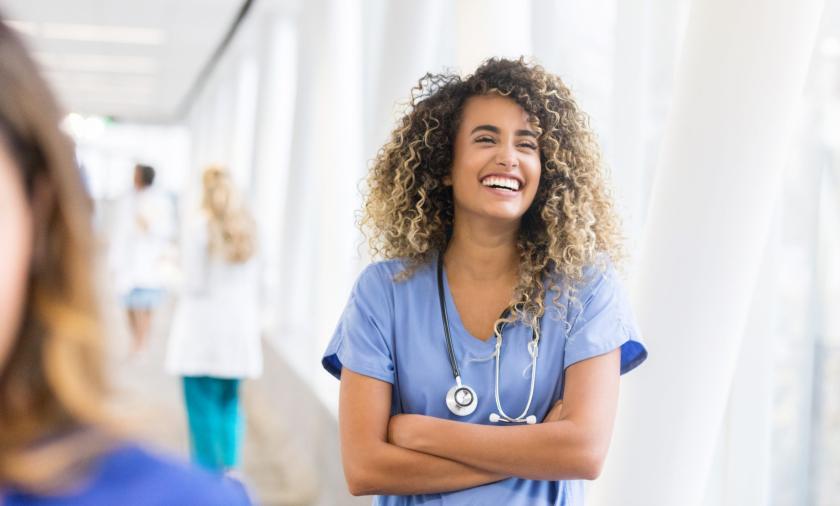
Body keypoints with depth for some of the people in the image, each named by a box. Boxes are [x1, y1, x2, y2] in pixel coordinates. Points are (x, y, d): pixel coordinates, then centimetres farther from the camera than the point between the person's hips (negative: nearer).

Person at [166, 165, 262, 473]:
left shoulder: (199, 223, -9)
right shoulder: (246, 225, 6)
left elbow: (195, 282, -10)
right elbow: (253, 282, 10)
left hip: (202, 327, -5)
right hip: (238, 327, 5)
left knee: (202, 407, 2)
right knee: (229, 404, 15)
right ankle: (230, 468, 12)